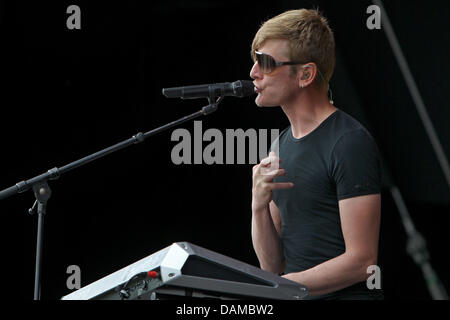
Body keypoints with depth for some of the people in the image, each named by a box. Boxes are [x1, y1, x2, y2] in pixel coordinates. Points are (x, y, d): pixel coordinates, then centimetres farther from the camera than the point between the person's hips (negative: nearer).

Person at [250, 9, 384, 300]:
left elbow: (362, 260, -15)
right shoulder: (282, 145, 15)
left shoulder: (350, 143, -10)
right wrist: (259, 205, -5)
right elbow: (272, 265, 12)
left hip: (347, 296, -7)